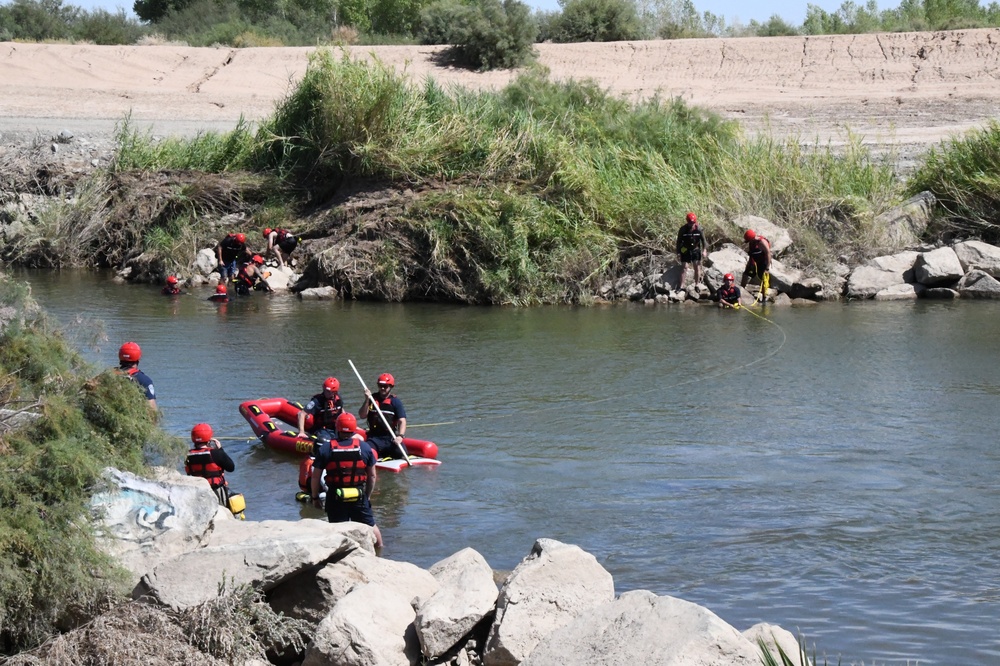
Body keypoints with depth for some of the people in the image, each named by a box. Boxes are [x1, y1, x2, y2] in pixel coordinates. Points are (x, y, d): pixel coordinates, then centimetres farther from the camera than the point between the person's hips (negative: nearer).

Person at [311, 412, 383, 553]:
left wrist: (315, 497, 11)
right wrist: (368, 495, 20)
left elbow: (315, 477, -2)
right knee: (370, 525, 19)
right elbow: (372, 475, 6)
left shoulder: (325, 448, -6)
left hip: (335, 498, -1)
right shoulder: (365, 447, -1)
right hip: (359, 497, 2)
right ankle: (378, 555, 33)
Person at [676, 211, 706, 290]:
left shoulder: (698, 229, -9)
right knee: (684, 267, -5)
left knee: (697, 267, 3)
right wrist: (678, 252, -5)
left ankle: (697, 284, 14)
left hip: (695, 250, 1)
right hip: (685, 250, -1)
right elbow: (679, 241, -4)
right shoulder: (683, 229, -12)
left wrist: (704, 249, -6)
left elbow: (703, 239, 2)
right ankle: (681, 286, -2)